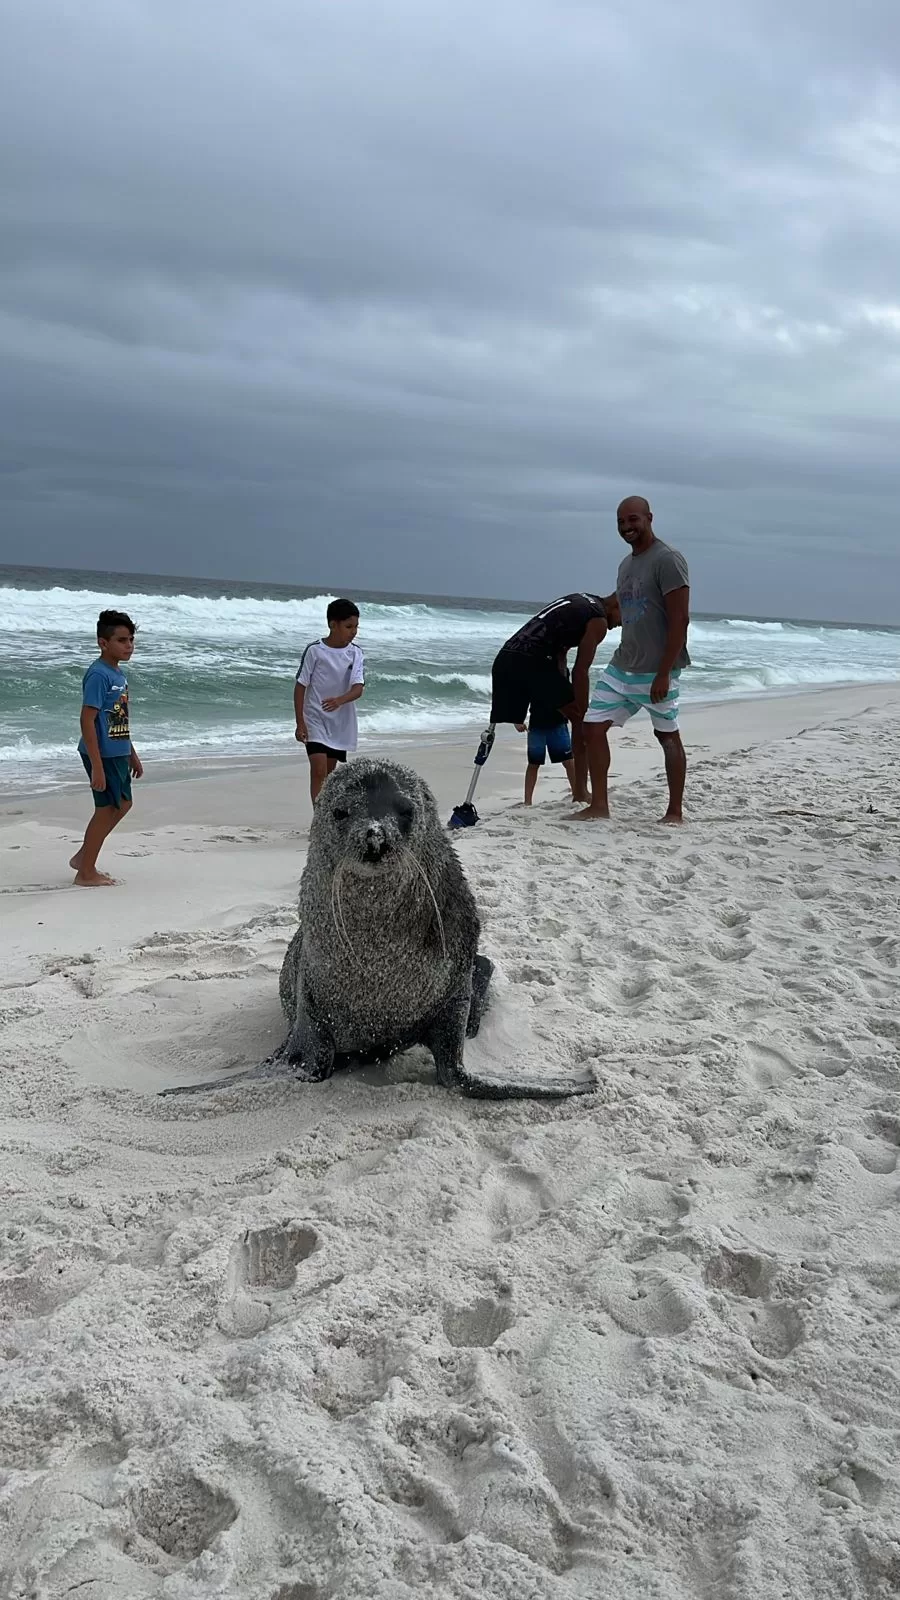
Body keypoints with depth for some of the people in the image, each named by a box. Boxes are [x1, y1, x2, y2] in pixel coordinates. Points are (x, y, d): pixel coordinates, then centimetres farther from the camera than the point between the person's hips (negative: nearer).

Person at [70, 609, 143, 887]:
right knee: (107, 808, 0)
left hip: (118, 753, 9)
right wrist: (97, 765, -24)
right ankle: (86, 873, 14)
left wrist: (132, 754, 23)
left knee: (123, 804, 18)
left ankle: (83, 857, 30)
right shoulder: (98, 675, -18)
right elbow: (87, 720, -22)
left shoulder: (119, 673, 10)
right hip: (103, 754, -9)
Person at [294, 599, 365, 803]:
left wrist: (340, 700, -33)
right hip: (315, 719, -4)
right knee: (319, 770, -16)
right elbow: (300, 686, -6)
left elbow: (358, 688, -11)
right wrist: (300, 723, -10)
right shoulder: (314, 650, -10)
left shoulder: (355, 653, -1)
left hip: (341, 723, 4)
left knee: (329, 774, 12)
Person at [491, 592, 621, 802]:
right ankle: (581, 793, 11)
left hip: (505, 658, 8)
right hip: (533, 662, -8)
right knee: (579, 720, 8)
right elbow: (580, 671, -3)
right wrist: (582, 713, 1)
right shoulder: (598, 621, 2)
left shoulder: (580, 601, 29)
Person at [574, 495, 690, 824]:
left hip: (655, 671, -8)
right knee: (593, 726, 3)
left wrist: (664, 673, -21)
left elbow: (680, 619, -17)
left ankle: (674, 812, 13)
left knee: (668, 735, 3)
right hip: (621, 667, 8)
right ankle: (599, 805, 10)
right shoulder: (626, 564, 14)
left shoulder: (667, 560, -12)